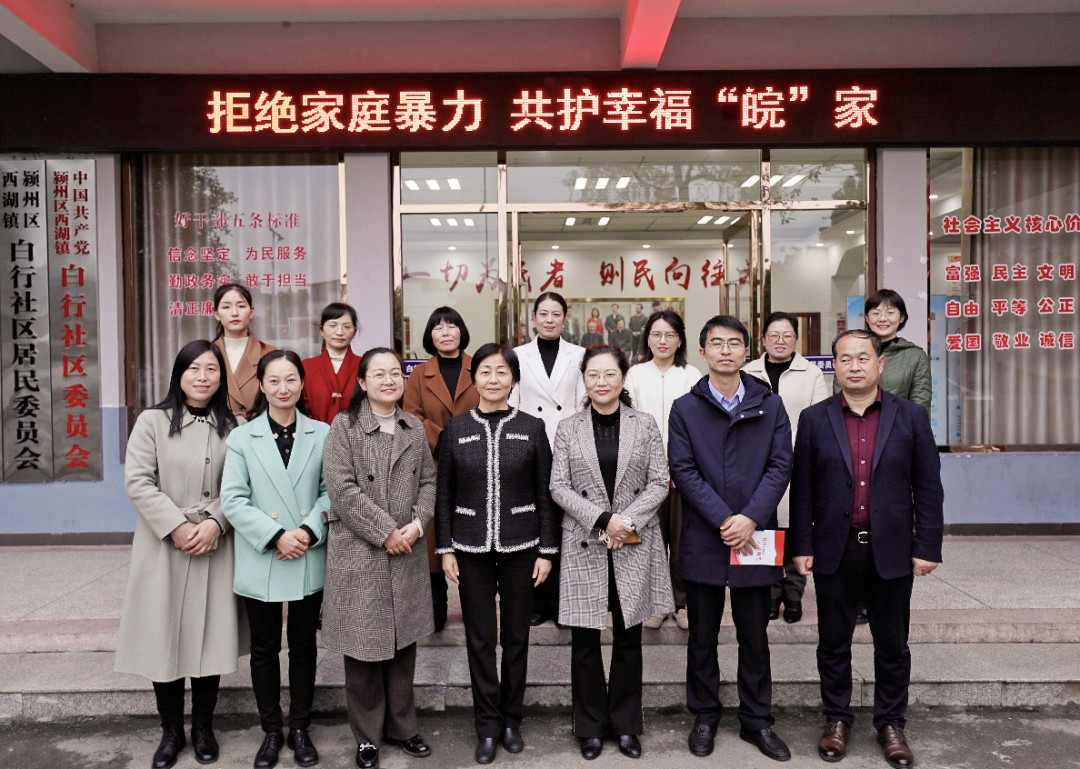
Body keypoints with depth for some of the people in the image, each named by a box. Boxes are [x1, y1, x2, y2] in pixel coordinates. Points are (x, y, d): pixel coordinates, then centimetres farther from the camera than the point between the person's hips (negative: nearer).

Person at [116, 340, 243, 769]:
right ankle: (171, 731, 23)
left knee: (209, 636, 6)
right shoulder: (153, 421, 1)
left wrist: (215, 522, -14)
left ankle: (203, 729, 23)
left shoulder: (231, 427, 5)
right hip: (163, 546, -1)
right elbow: (138, 481, -6)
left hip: (215, 547, 1)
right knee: (164, 636, 5)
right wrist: (177, 527, -13)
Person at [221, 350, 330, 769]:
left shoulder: (321, 434, -1)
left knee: (304, 645, 12)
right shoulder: (242, 437, 0)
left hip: (309, 561, 0)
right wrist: (275, 537, -16)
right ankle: (271, 731, 29)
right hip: (260, 562, 0)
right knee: (264, 650, 12)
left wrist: (310, 531, -17)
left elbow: (331, 492, -2)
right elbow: (233, 500, -6)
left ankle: (300, 728, 29)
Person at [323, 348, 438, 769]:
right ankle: (367, 735, 21)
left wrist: (418, 522, -8)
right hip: (359, 552, -4)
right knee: (364, 645, 4)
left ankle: (402, 726, 29)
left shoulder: (414, 427, 10)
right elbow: (343, 489, -13)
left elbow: (428, 480, 10)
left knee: (403, 641, 12)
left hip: (406, 551, 4)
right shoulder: (343, 426, -5)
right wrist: (386, 532, -14)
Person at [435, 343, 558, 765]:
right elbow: (444, 493, 4)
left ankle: (511, 719, 28)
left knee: (516, 636, 10)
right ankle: (487, 726, 22)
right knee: (480, 638, 7)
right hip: (472, 548, 0)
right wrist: (445, 548, 0)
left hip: (520, 547, 0)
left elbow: (545, 494, 0)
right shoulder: (456, 429, 1)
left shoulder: (532, 428, -1)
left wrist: (546, 550, -2)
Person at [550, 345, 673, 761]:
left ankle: (626, 724, 25)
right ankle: (591, 726, 23)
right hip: (585, 544, 0)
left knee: (629, 639, 9)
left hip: (635, 545, 0)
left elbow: (658, 483, 1)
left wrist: (628, 520, -13)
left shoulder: (645, 425, 4)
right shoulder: (568, 428, 4)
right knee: (585, 641, 6)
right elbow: (559, 487, -1)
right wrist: (603, 519, -13)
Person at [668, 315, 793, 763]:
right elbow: (683, 470, -5)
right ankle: (705, 716, 26)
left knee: (755, 637, 11)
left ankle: (757, 721, 26)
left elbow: (781, 465, -2)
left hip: (753, 539, 1)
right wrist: (724, 519, -14)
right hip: (703, 540, 0)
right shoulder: (685, 408, 3)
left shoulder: (769, 405, 6)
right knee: (702, 637, 11)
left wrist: (751, 518, -14)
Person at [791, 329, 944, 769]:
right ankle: (836, 719, 28)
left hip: (891, 552, 0)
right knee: (833, 644, 11)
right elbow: (802, 488, 2)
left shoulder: (910, 417, 1)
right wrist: (803, 546, -2)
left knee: (892, 645, 12)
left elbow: (927, 488, 1)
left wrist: (927, 548, -3)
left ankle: (891, 724, 29)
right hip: (835, 552, 0)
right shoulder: (814, 419, 1)